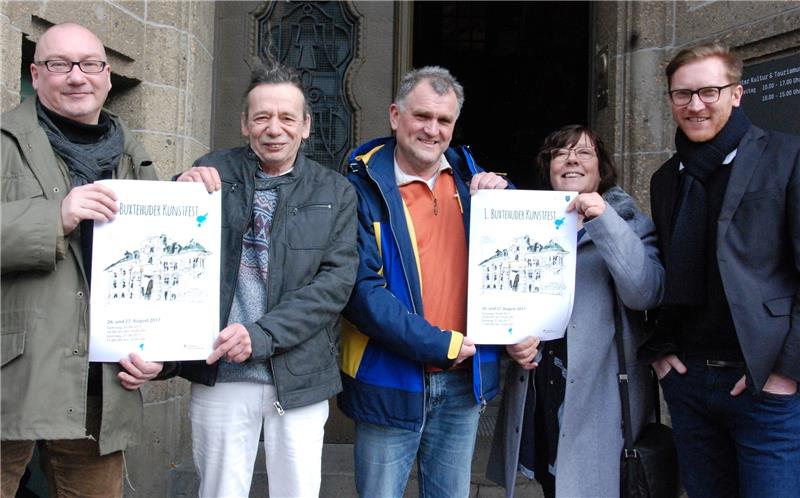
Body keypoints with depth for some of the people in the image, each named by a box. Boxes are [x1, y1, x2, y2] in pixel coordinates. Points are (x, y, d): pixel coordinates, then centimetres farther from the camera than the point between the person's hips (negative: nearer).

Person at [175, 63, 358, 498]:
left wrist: (260, 335, -17)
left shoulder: (335, 193, 3)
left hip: (300, 374, 1)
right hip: (221, 371, 0)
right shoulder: (214, 172, 3)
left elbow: (336, 280, -7)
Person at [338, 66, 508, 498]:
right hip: (391, 382, -4)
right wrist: (441, 345, -18)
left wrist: (502, 196, -7)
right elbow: (361, 289, -17)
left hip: (464, 381, 5)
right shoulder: (364, 189, -9)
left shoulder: (470, 180, 7)